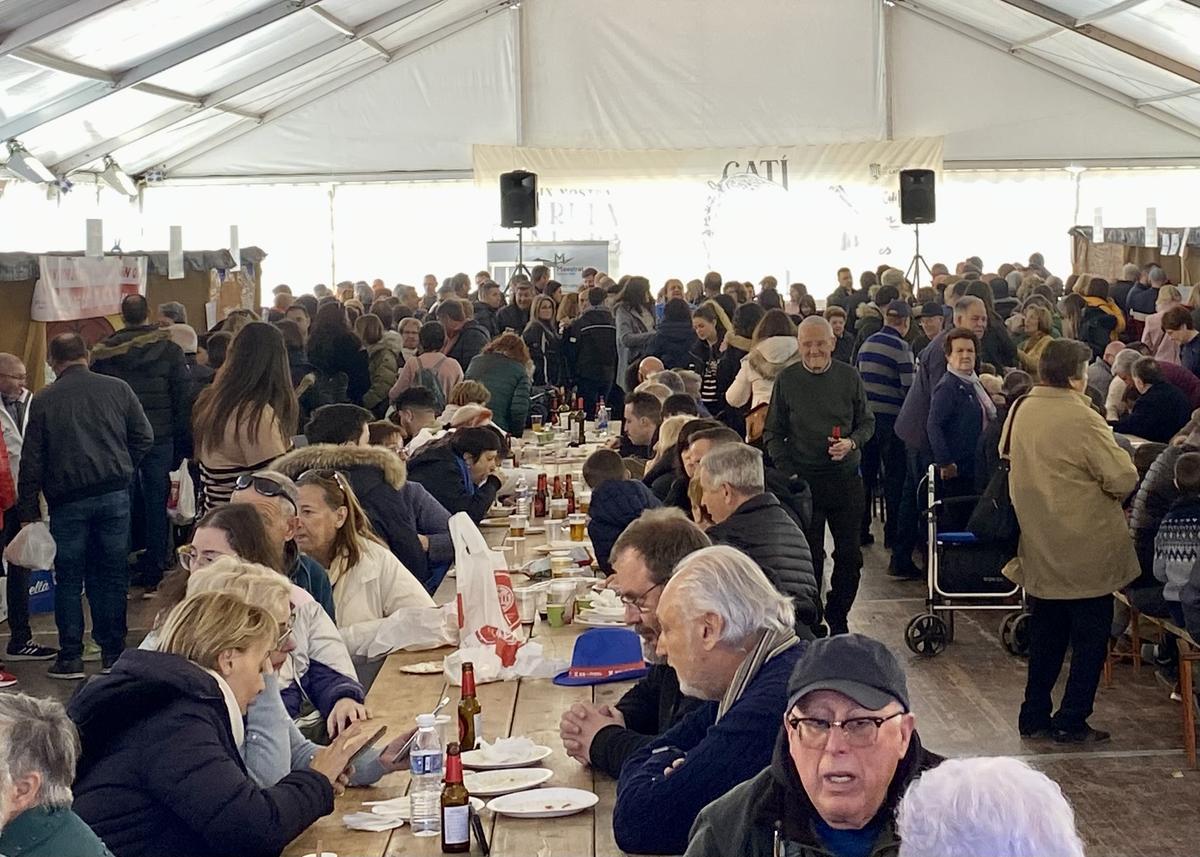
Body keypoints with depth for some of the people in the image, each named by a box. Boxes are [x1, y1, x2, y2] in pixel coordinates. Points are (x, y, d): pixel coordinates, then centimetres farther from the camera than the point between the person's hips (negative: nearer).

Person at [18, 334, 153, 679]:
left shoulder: (43, 401, -2)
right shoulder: (117, 389, 2)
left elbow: (32, 460, -1)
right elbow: (144, 437, 5)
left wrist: (29, 510, 5)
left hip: (68, 500, -2)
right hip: (115, 495, 2)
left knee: (68, 580, 7)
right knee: (112, 575, 9)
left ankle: (70, 657, 9)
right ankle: (113, 651, 13)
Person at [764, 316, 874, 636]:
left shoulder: (849, 376, 2)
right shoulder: (787, 379, -2)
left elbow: (867, 422, 10)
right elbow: (773, 433, 3)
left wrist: (851, 442, -12)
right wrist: (788, 473, -7)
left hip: (846, 478, 2)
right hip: (803, 480, -2)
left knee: (850, 555, 7)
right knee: (809, 556, 4)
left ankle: (837, 619, 25)